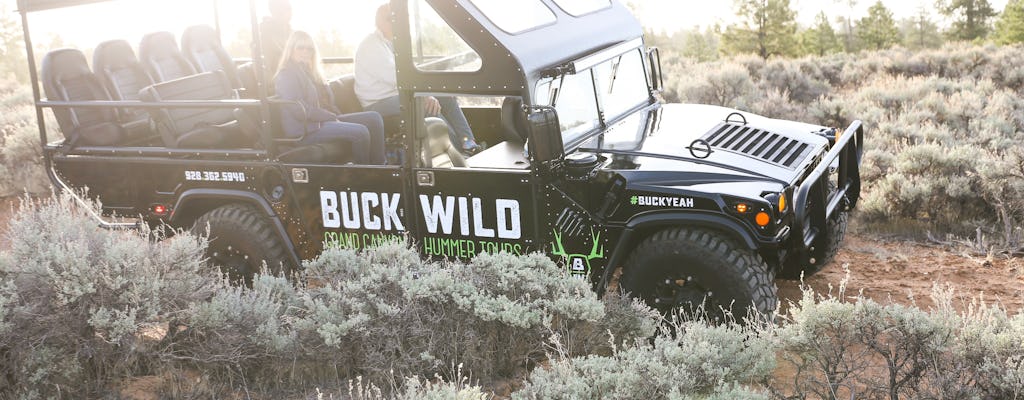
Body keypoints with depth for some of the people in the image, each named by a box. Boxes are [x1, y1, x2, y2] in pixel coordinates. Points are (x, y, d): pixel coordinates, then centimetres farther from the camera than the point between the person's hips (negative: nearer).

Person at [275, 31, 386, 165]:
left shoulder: (308, 71, 22)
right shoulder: (285, 75, -9)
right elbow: (300, 110, -19)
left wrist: (335, 118, -1)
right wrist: (332, 117, -14)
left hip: (321, 121, 10)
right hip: (305, 131, -10)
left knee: (374, 118, -2)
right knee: (360, 132, -27)